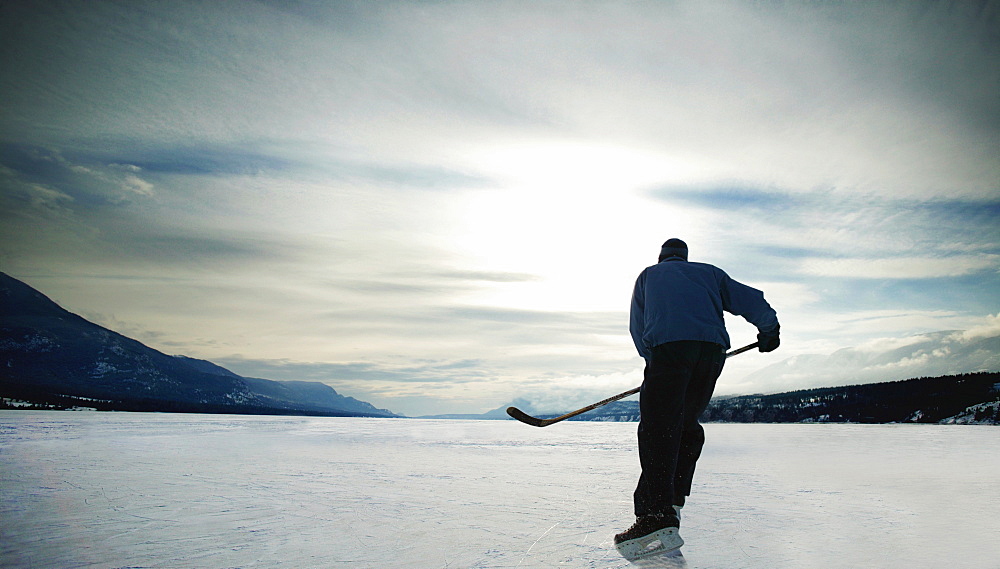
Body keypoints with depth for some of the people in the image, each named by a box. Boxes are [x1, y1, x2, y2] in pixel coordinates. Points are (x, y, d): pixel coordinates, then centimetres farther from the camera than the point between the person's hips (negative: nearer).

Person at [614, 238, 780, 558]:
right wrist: (769, 330, 42)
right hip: (713, 349, 4)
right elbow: (750, 300, 26)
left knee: (659, 426, -12)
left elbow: (637, 328, 24)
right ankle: (673, 501, 17)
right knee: (687, 423, 17)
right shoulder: (709, 272, 31)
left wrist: (652, 359, 33)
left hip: (669, 345, -3)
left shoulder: (648, 275, 28)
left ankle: (658, 517, -25)